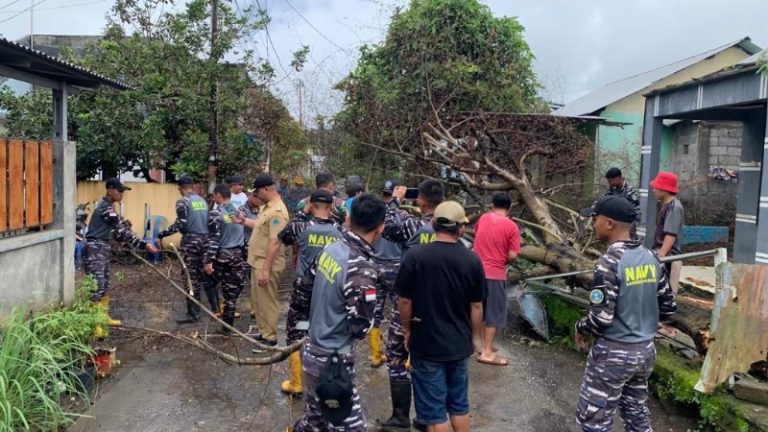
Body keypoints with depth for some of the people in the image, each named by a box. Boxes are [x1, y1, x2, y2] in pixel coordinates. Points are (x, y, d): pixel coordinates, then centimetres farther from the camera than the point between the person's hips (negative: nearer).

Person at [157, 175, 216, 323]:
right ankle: (216, 307, 17)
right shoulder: (203, 200, 12)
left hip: (190, 241, -7)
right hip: (205, 240, 7)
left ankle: (194, 313, 3)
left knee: (190, 278, -1)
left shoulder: (183, 201, -9)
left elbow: (180, 224, -17)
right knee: (205, 274, 14)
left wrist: (161, 235, -11)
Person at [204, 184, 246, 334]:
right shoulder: (239, 211, 8)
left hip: (221, 254, -5)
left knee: (210, 283, 19)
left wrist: (208, 260, -14)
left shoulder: (216, 213, -10)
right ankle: (227, 326, 10)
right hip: (237, 254, 5)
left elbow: (213, 239, -15)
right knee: (232, 291, 6)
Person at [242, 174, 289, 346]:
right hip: (258, 261, 10)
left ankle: (270, 338, 14)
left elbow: (275, 243, -26)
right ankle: (263, 333, 31)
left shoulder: (277, 211, -24)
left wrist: (265, 269, -26)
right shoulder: (267, 206, 9)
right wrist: (244, 221, 19)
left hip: (267, 265, -10)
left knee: (266, 302, 1)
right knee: (258, 301, 19)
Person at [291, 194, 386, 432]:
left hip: (313, 351, 9)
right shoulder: (362, 267, -26)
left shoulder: (330, 248, -2)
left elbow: (308, 281, 15)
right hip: (333, 362, -8)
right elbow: (360, 327, -24)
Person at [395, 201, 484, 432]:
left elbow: (404, 301, -9)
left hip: (426, 344, -3)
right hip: (459, 344, 3)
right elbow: (476, 307, 0)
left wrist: (407, 330, 8)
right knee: (459, 403, 20)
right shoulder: (472, 259, -7)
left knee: (434, 408, 8)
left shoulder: (415, 255, -16)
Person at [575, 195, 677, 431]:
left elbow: (601, 318, -22)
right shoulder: (650, 257, 2)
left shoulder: (609, 262, -20)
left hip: (613, 353, -8)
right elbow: (668, 306, 9)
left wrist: (580, 329, -3)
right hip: (645, 350, 8)